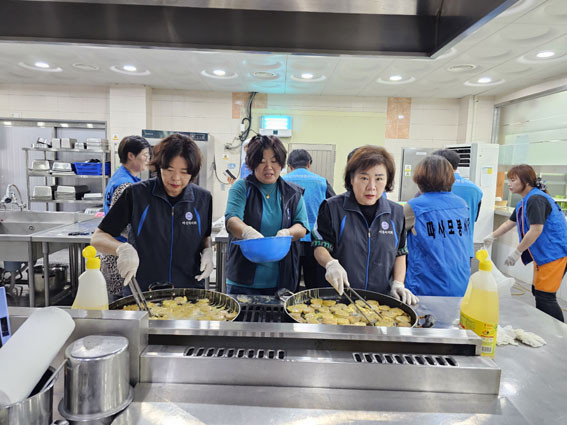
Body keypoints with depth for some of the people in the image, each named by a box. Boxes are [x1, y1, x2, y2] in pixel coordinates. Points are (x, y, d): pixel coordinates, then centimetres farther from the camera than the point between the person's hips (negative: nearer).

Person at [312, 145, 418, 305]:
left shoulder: (396, 212, 8)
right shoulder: (332, 207, -3)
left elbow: (400, 253, 14)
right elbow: (320, 247, -4)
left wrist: (398, 284, 1)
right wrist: (331, 263, -23)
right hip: (339, 294, -3)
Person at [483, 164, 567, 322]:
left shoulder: (536, 199, -20)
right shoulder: (524, 202, 13)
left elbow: (536, 230, -26)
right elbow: (510, 222, 24)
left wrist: (517, 252, -19)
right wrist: (492, 236, 18)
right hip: (542, 255, 11)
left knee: (545, 297, -10)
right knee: (537, 291, 17)